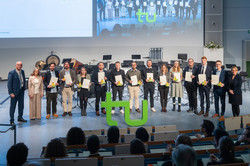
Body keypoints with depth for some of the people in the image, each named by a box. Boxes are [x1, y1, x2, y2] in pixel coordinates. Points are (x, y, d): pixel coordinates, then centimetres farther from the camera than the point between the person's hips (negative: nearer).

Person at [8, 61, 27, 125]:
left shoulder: (22, 72, 6)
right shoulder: (12, 73, -13)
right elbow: (9, 83, -13)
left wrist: (24, 88, 6)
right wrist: (11, 93, -17)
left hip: (21, 91, 6)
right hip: (14, 92, -6)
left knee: (21, 105, 15)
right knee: (13, 106, 1)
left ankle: (20, 117, 30)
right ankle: (12, 120, 7)